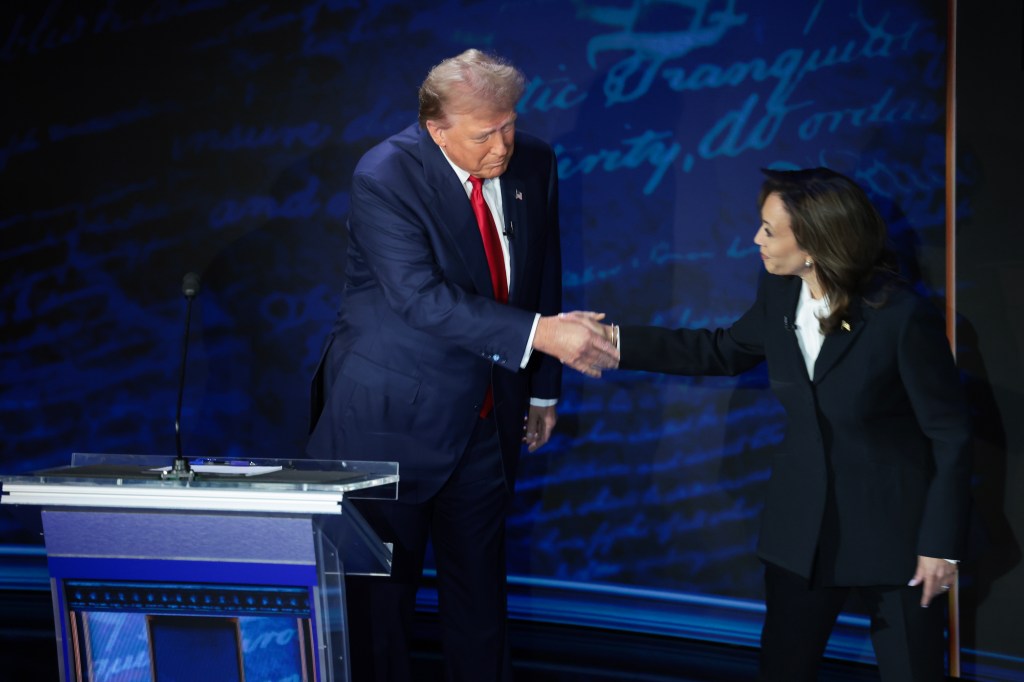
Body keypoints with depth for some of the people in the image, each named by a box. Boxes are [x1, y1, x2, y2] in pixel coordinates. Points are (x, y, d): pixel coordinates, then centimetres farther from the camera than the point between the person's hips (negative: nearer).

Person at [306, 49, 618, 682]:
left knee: (480, 581, 15)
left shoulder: (534, 163, -1)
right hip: (394, 414, -4)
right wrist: (538, 334, -33)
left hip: (488, 415, 5)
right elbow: (420, 296, -28)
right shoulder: (385, 177, -19)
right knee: (383, 586, 7)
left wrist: (543, 390, 13)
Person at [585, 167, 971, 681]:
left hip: (892, 527, -5)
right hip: (803, 523, 5)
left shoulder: (903, 317, -23)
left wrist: (941, 543, -12)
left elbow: (950, 437, -15)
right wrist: (617, 341, 6)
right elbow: (723, 351, 14)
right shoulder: (778, 295, -5)